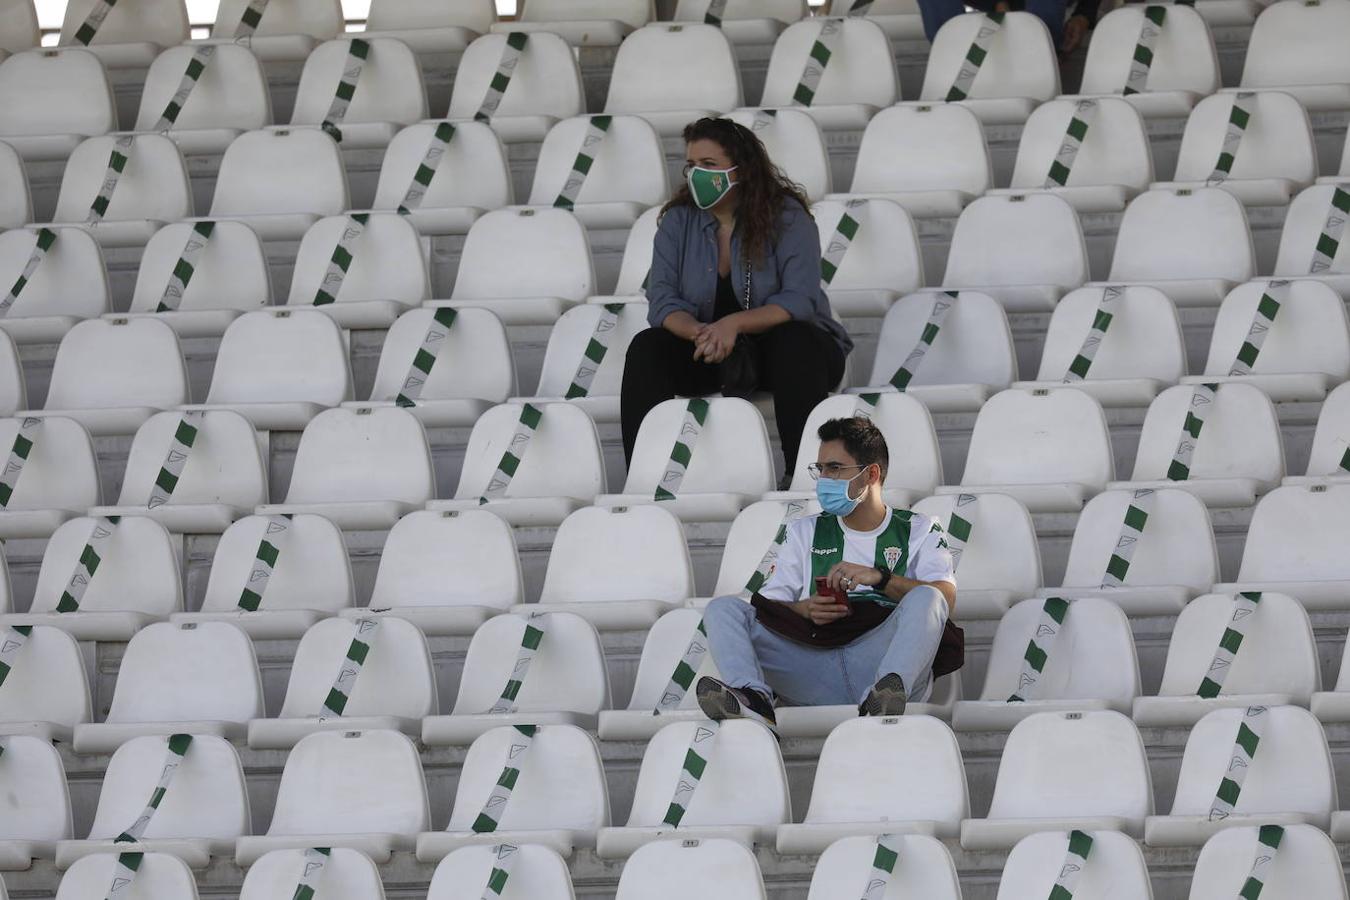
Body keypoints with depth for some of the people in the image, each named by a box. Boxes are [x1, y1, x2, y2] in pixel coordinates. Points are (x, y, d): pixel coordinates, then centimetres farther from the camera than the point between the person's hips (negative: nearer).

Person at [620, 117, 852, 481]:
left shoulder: (787, 216, -12)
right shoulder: (678, 221, 0)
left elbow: (799, 301, -22)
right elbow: (663, 301, -8)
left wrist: (735, 323, -37)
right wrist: (699, 333, -31)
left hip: (777, 345, -3)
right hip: (707, 352, 4)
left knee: (797, 342, -37)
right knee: (646, 348, -22)